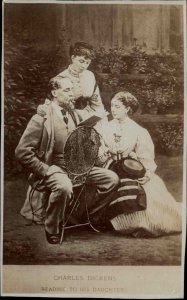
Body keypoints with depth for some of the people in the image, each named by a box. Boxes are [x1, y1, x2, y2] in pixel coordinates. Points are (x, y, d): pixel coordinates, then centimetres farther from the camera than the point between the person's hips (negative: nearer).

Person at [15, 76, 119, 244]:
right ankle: (52, 230, -13)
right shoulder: (41, 118, -13)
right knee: (64, 187, -40)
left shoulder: (74, 115, 10)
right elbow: (22, 151, -16)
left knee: (112, 179, -5)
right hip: (53, 168, -7)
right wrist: (44, 170, -18)